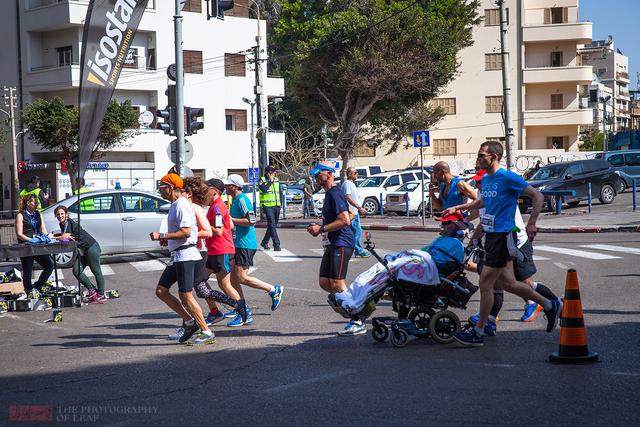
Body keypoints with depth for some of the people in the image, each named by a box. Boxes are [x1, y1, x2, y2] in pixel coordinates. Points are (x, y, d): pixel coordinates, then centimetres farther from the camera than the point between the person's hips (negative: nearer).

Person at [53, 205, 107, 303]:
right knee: (76, 271, 1)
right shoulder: (62, 224, 12)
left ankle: (101, 295, 4)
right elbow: (64, 236, 12)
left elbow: (64, 237, -25)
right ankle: (92, 290, 11)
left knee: (96, 271, -2)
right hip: (82, 251, 9)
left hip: (91, 247, -9)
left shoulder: (69, 223, -17)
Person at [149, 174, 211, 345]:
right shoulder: (175, 205, 17)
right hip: (177, 256, 11)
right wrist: (167, 239, 13)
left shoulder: (182, 205, -15)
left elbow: (186, 232, -22)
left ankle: (207, 332, -1)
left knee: (186, 296, -8)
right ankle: (189, 321, 12)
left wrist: (161, 236, -18)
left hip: (185, 255, -11)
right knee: (161, 291, 10)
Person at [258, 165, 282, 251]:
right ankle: (276, 245, -16)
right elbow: (264, 189, -22)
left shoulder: (276, 180, 16)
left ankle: (264, 242, 29)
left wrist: (279, 204, 21)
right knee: (272, 225, -13)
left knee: (273, 225, 12)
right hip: (267, 206, -7)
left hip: (276, 206, 7)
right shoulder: (262, 180, -4)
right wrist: (270, 181, -16)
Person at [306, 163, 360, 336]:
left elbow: (345, 220, -22)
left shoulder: (335, 194, -13)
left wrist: (321, 229, -16)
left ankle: (358, 322, -7)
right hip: (332, 244, 11)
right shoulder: (329, 194, 20)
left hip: (341, 244, -11)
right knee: (325, 283, 7)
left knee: (337, 285, -12)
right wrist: (318, 227, 14)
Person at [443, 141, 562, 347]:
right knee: (507, 283, 13)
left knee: (485, 283, -5)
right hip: (491, 236, 9)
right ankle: (550, 305, 28)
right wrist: (458, 208, 26)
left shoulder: (508, 178, -14)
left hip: (503, 236, -9)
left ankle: (478, 333, 3)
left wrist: (531, 224, -20)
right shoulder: (485, 179, 11)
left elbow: (537, 196, -13)